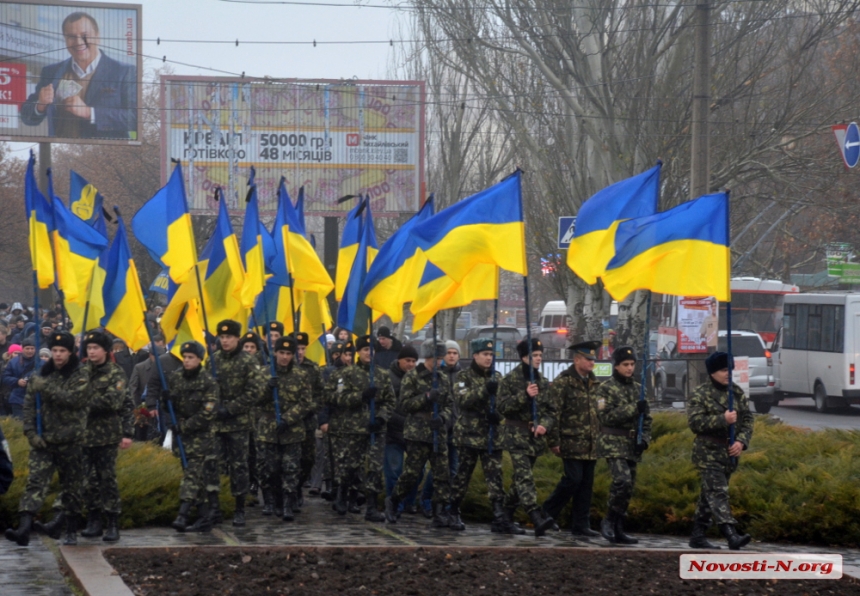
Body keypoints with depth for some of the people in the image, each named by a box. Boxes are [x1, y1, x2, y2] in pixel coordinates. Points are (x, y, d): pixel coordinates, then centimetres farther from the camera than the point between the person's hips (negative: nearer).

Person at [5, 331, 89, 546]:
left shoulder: (81, 376, -1)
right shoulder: (41, 375, 8)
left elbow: (74, 399, -19)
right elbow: (29, 405, 7)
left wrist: (46, 388, -21)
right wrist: (30, 432, -4)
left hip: (71, 441, -2)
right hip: (43, 440, 2)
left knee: (71, 487, 7)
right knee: (35, 481, -12)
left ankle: (71, 531, 19)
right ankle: (24, 528, -23)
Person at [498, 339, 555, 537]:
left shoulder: (543, 383, 13)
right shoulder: (510, 379, -3)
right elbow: (502, 407, -9)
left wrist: (543, 425, -7)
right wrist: (525, 395, -19)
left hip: (535, 437, 6)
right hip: (516, 435, -6)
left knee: (520, 479, 11)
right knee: (524, 477, -18)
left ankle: (506, 518, 23)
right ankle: (537, 520, -32)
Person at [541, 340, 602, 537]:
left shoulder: (594, 383, 15)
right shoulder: (563, 382, -7)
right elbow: (553, 412, -10)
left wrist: (600, 438, 17)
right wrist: (554, 441, -13)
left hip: (591, 445, 7)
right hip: (572, 442, -7)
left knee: (586, 483, 6)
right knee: (573, 478, -12)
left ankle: (580, 525, 11)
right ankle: (548, 513, 5)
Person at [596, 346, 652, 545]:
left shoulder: (638, 389, 14)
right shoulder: (606, 388, -2)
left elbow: (647, 419, 16)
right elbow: (606, 416, -13)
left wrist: (644, 439, -1)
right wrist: (633, 409, -20)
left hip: (633, 447, 6)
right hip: (613, 444, -6)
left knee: (628, 489, 6)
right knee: (623, 481, -23)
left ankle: (618, 530, 12)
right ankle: (609, 520, -7)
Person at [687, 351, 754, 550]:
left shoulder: (737, 392, 11)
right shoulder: (700, 394, -6)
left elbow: (747, 419, 10)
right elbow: (695, 422, -16)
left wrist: (741, 441, -7)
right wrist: (723, 420, -21)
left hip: (730, 454, 6)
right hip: (707, 453, -6)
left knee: (709, 495, 13)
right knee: (718, 493, -16)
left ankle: (698, 536, 21)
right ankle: (731, 535, -28)